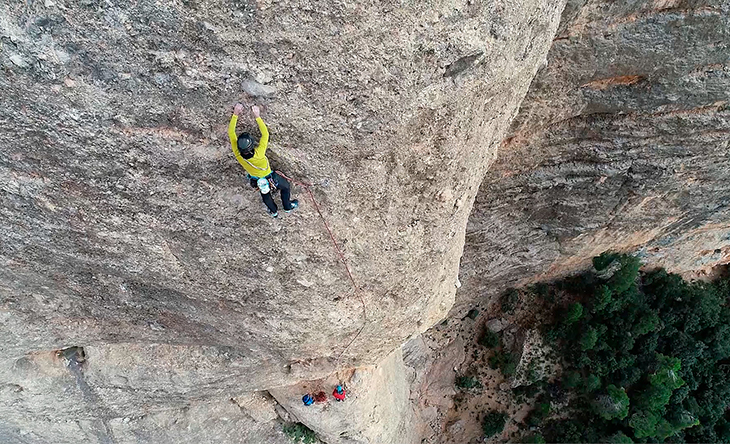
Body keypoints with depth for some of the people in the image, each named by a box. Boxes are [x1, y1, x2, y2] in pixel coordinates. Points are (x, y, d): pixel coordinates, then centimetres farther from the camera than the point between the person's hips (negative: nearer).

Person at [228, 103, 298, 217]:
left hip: (256, 181, 4)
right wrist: (257, 117, -40)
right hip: (270, 178, -4)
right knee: (286, 186, 27)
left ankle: (274, 211, 57)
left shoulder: (238, 154, -34)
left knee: (265, 194, 33)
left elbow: (231, 133, -29)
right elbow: (265, 134, -40)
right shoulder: (258, 154, -45)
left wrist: (235, 115, -33)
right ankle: (288, 206, 50)